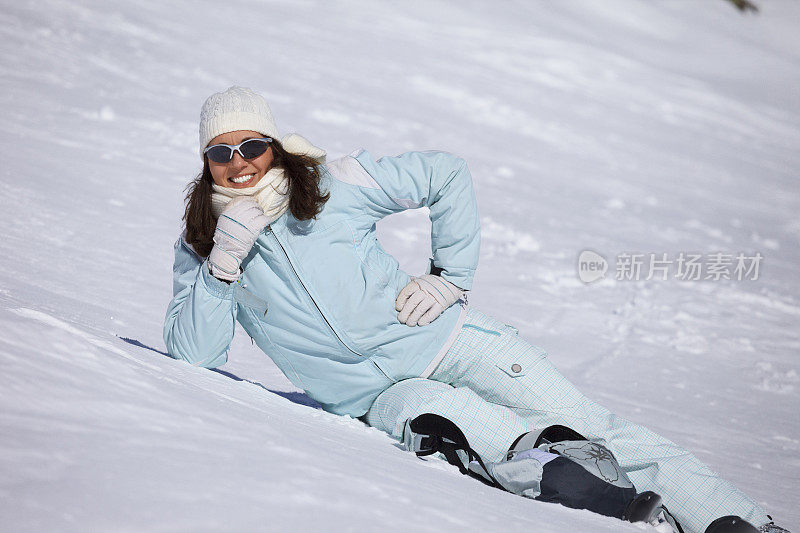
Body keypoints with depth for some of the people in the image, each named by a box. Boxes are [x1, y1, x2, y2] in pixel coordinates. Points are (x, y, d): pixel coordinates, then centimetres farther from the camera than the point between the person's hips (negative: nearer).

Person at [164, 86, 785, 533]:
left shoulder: (333, 184, -3)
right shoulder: (199, 248, 1)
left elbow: (448, 174, 4)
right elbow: (191, 358, -9)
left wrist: (451, 275, -2)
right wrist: (223, 264, -20)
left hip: (443, 337, 0)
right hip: (378, 395, 0)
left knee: (588, 425, -7)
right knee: (428, 413, -37)